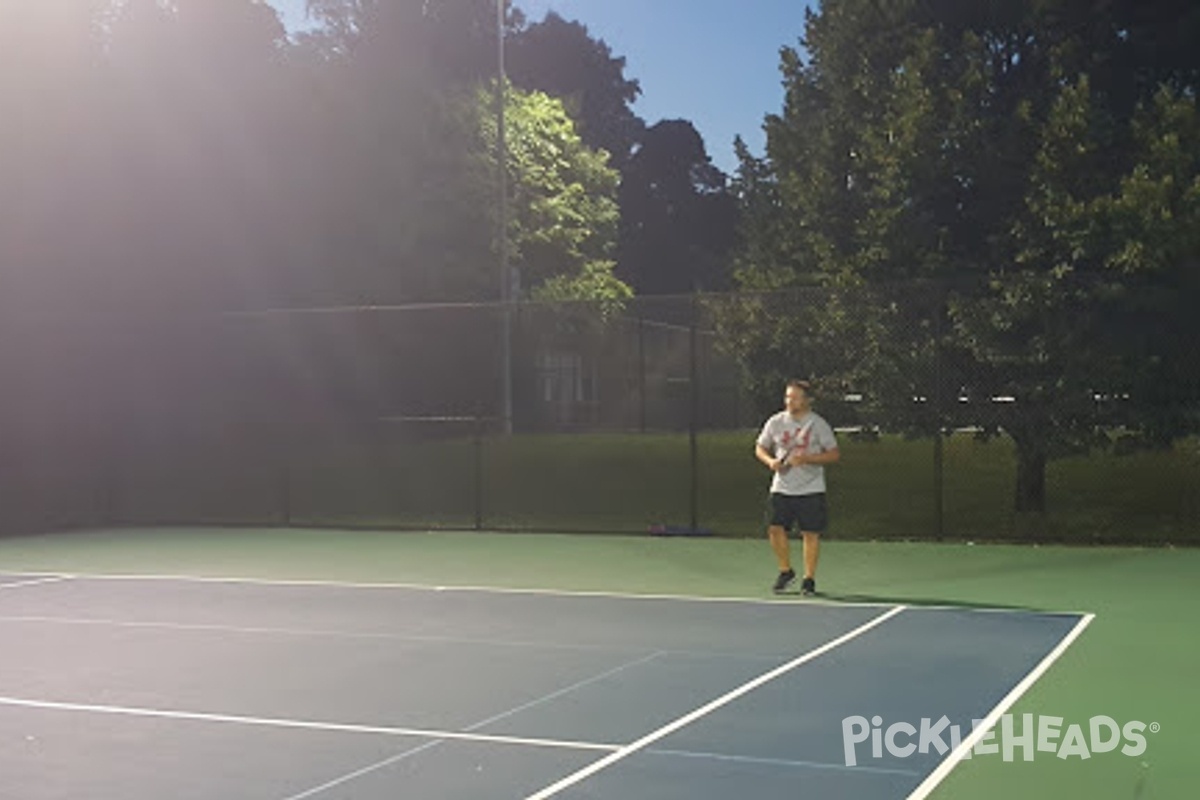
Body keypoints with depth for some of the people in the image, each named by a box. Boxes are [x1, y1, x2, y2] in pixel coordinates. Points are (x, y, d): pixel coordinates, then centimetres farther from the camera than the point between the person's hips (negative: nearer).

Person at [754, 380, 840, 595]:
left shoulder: (818, 424, -4)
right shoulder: (776, 422, 5)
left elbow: (834, 454, -6)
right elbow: (760, 448, 14)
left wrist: (806, 458, -18)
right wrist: (770, 461, -7)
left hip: (811, 490, -2)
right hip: (781, 487, 2)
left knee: (810, 533, -1)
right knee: (775, 529, -6)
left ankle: (809, 578, 12)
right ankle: (786, 571, 15)